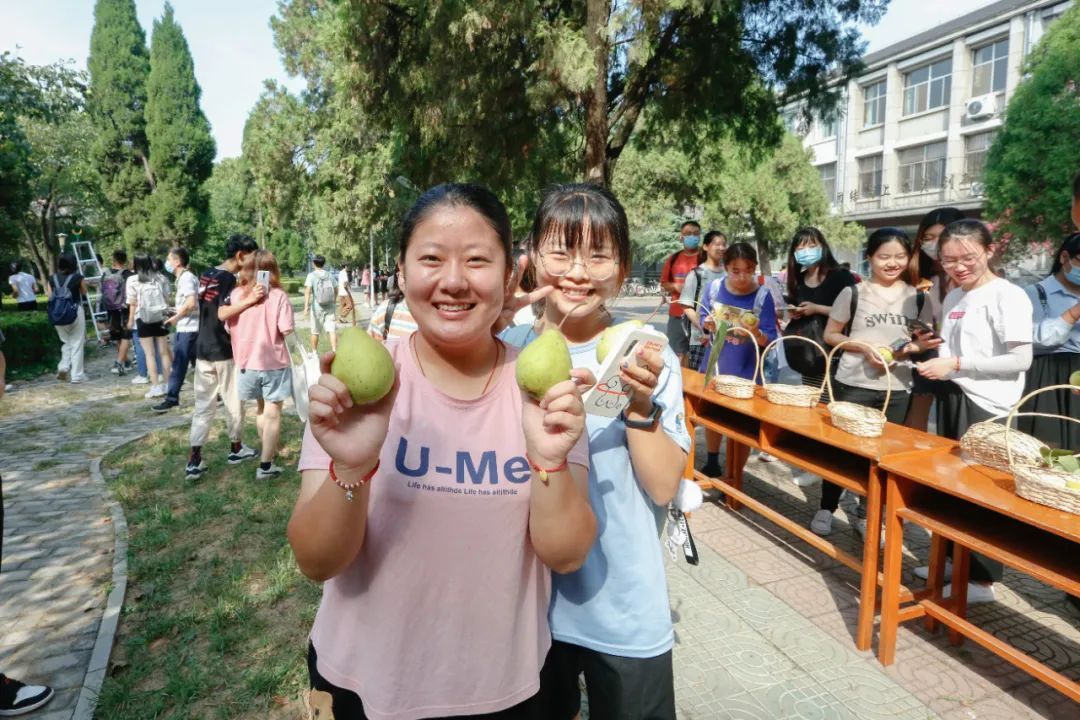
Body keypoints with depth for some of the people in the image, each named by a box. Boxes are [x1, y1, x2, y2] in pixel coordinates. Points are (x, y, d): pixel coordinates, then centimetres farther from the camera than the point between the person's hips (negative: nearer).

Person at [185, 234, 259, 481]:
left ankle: (194, 460, 4)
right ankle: (236, 449, 26)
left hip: (203, 349, 7)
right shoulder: (230, 281, -16)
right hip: (225, 352, -7)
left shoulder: (206, 276, 9)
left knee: (203, 405, 7)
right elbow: (226, 317, -24)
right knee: (233, 402, 11)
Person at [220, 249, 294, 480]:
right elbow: (286, 330, -17)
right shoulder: (278, 295, -13)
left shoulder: (236, 294, -1)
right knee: (272, 413, 7)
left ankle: (268, 450, 41)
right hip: (274, 362, -4)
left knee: (262, 408, 24)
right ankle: (265, 466, 10)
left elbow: (228, 327, 3)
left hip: (248, 362, 4)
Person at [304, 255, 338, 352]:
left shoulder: (311, 275, -6)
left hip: (317, 307, -2)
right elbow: (336, 291, 12)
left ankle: (314, 352, 25)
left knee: (315, 331, 12)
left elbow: (308, 291, -19)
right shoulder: (329, 275, 5)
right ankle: (334, 351, -14)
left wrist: (306, 306, -25)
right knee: (332, 330, -2)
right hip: (329, 307, 2)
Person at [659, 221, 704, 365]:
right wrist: (675, 286, -4)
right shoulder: (673, 259, 9)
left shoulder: (706, 258, -3)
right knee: (678, 354, 13)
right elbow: (663, 283, 15)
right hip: (677, 313, 4)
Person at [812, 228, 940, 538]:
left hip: (896, 389, 3)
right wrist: (864, 347, -15)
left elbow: (924, 340, 13)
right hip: (852, 385, -3)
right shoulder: (853, 293, -3)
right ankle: (826, 508, 22)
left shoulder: (918, 298, 5)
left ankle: (865, 515, 26)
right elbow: (830, 335, 0)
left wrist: (917, 346, -11)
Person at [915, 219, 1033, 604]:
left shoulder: (1008, 296, -12)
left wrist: (957, 365, -18)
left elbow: (1021, 360, -17)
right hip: (952, 398, 7)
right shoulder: (952, 297, 11)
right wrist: (936, 360, 3)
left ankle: (981, 580, 12)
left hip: (987, 406, -7)